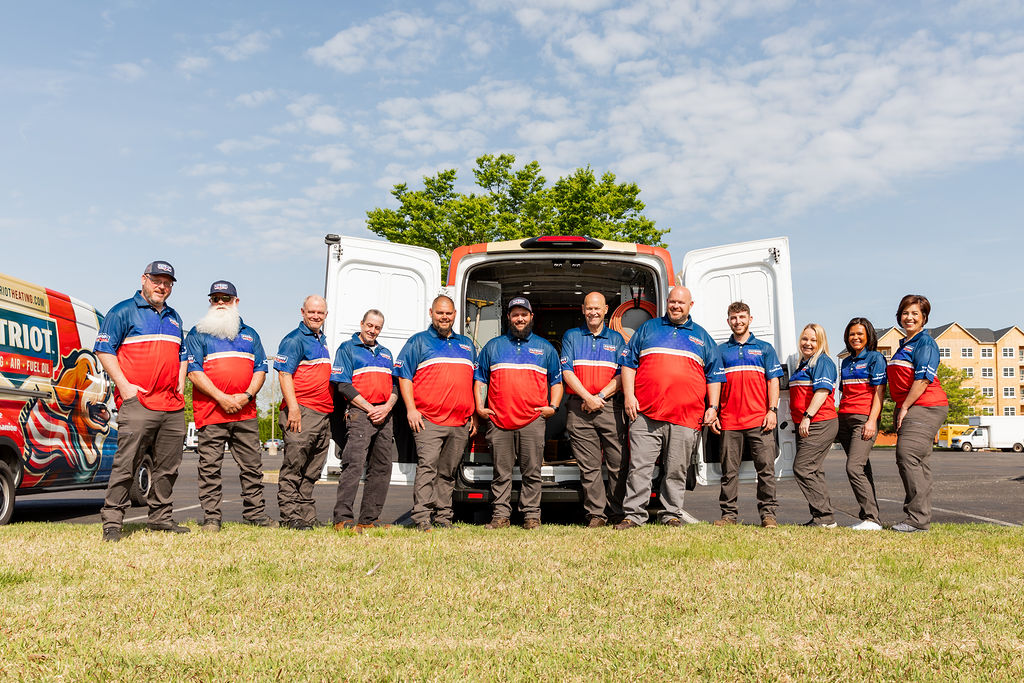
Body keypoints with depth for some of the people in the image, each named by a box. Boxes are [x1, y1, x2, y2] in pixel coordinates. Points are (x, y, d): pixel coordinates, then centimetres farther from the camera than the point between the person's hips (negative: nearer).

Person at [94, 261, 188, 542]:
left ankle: (160, 517, 19)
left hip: (173, 405, 6)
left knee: (168, 466, 9)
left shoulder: (174, 317, 21)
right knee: (125, 464, -9)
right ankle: (111, 522, -2)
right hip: (137, 402, -6)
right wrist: (124, 385, -11)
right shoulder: (123, 311, 2)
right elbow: (103, 349, -3)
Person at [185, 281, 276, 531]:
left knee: (252, 465, 5)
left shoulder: (250, 334, 18)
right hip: (210, 412, -3)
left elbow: (260, 369, 13)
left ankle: (255, 513, 13)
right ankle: (211, 517, 6)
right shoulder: (198, 333, 7)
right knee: (210, 466, -1)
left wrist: (247, 396, -4)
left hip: (245, 411, 3)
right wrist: (221, 398, -13)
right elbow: (194, 371, -3)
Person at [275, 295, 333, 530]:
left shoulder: (322, 341, 22)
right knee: (293, 467, -5)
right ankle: (290, 516, -1)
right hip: (302, 413, -8)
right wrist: (293, 407, -21)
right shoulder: (294, 339, -4)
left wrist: (334, 408, 23)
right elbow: (284, 374, -12)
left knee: (312, 471, 11)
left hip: (324, 414, 8)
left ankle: (307, 516, 16)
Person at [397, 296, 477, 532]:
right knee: (427, 466, -14)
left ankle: (443, 517, 14)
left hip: (460, 423, 4)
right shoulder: (418, 342, 8)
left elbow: (475, 380, 24)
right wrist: (411, 409, -9)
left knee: (448, 472, 8)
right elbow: (404, 376, 2)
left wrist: (474, 415, 17)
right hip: (428, 420, -4)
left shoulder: (467, 345, 22)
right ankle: (422, 518, -14)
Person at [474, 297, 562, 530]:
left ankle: (531, 516, 5)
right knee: (501, 471, 2)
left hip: (533, 420, 0)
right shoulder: (493, 346, 16)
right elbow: (480, 378, 17)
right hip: (499, 420, 1)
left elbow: (557, 381, 17)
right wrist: (480, 406, 6)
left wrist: (553, 406, 3)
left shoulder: (545, 348, 15)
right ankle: (501, 515, 8)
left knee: (532, 472, -1)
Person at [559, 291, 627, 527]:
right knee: (588, 466, -1)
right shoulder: (571, 336, 14)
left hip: (610, 407, 0)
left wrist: (600, 396, -8)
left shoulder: (616, 339, 15)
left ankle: (617, 512, 6)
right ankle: (596, 514, 2)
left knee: (617, 462, -3)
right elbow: (567, 371, 4)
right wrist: (587, 397, -8)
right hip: (579, 408, 0)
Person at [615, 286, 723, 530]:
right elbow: (628, 362, 10)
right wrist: (629, 396, -1)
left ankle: (672, 515, 14)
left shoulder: (702, 337, 17)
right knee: (639, 466, -4)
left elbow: (714, 375, 18)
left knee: (676, 470, 4)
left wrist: (713, 407, 7)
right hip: (645, 413, -1)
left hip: (686, 416, 1)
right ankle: (633, 514, 1)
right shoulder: (648, 328, 14)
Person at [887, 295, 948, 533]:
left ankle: (918, 519, -17)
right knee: (919, 462, 8)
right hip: (907, 409, 10)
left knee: (907, 455, -18)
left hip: (924, 407, -9)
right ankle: (922, 519, 11)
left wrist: (905, 407, -15)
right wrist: (899, 410, 19)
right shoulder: (904, 345, 22)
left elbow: (923, 379, -16)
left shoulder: (925, 343, -7)